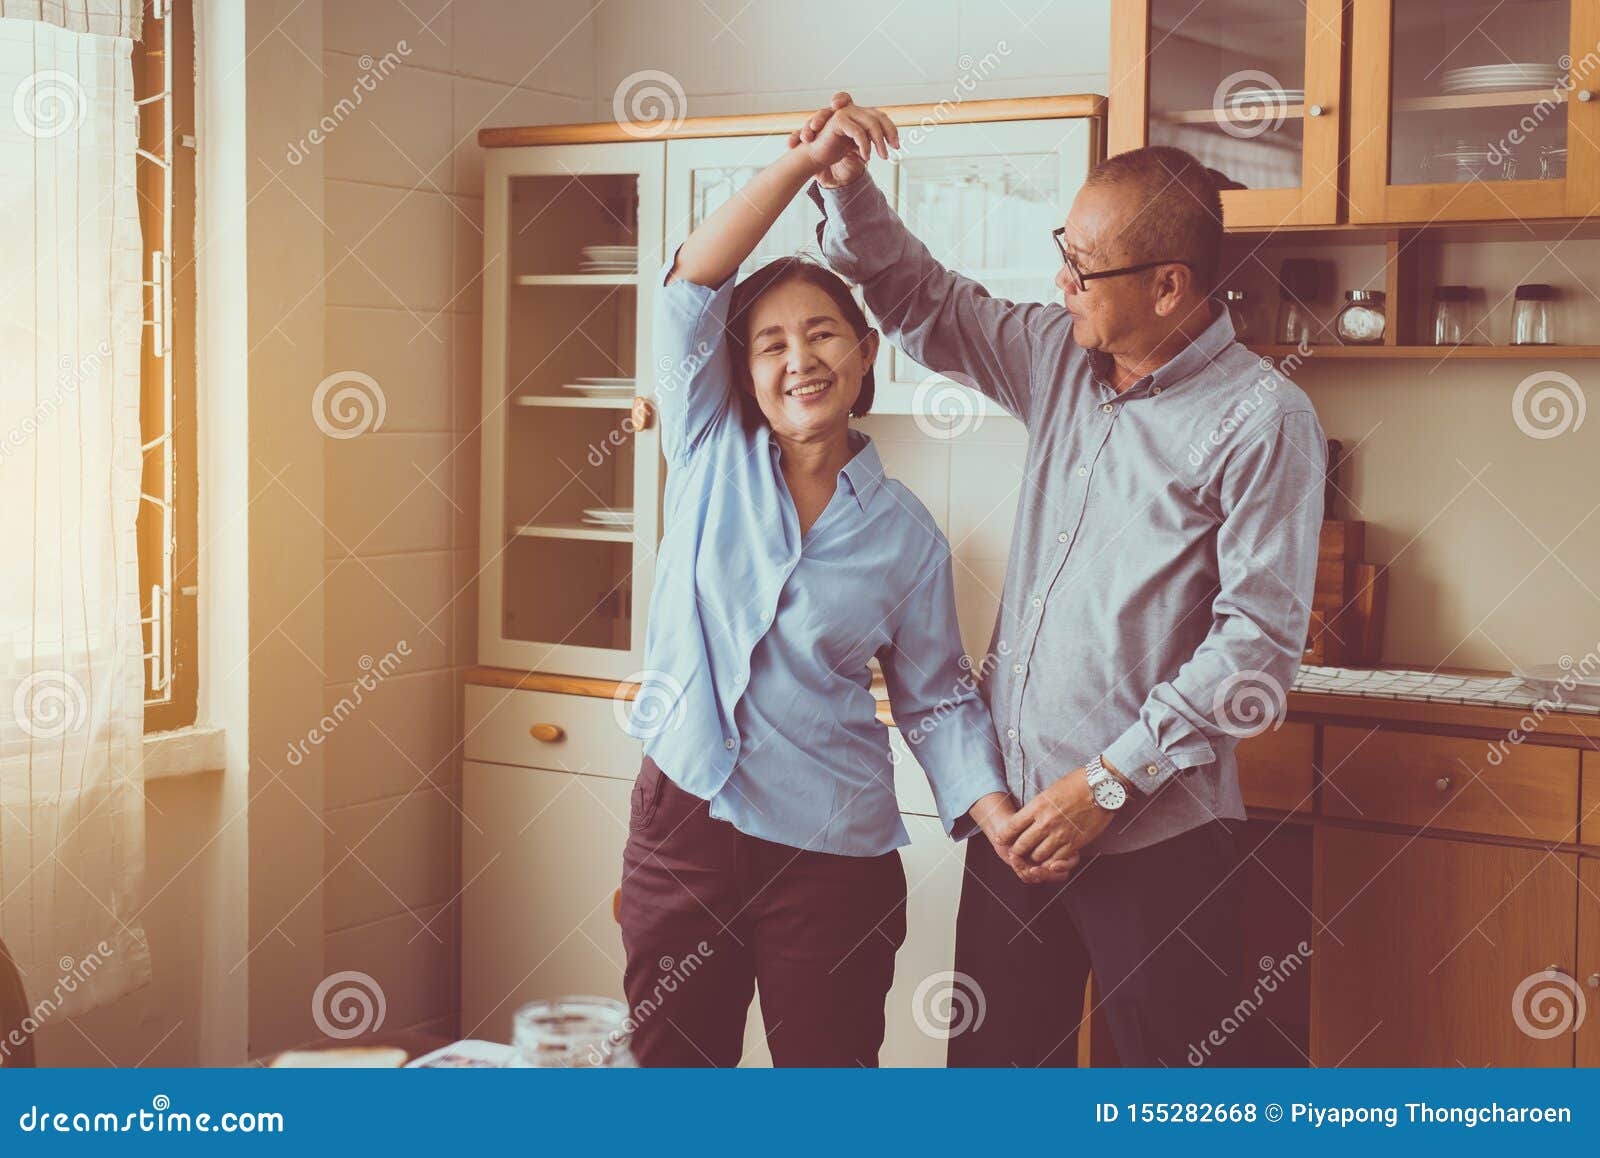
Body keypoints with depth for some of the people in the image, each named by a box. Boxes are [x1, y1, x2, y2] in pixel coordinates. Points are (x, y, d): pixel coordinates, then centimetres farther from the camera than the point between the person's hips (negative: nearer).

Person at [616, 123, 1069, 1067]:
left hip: (831, 855, -1)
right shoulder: (712, 458, 1)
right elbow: (695, 281, -9)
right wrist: (804, 163, -18)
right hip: (680, 820, 1)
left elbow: (937, 700, 4)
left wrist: (997, 812, -12)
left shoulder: (905, 534, 1)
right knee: (674, 1063, 12)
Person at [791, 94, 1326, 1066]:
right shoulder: (1062, 357, 8)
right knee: (995, 1059, 16)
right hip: (1017, 807, 6)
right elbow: (921, 303, 20)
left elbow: (1258, 641, -16)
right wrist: (845, 186, 3)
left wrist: (1110, 781, -17)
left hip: (1154, 833, -6)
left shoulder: (1264, 421, -13)